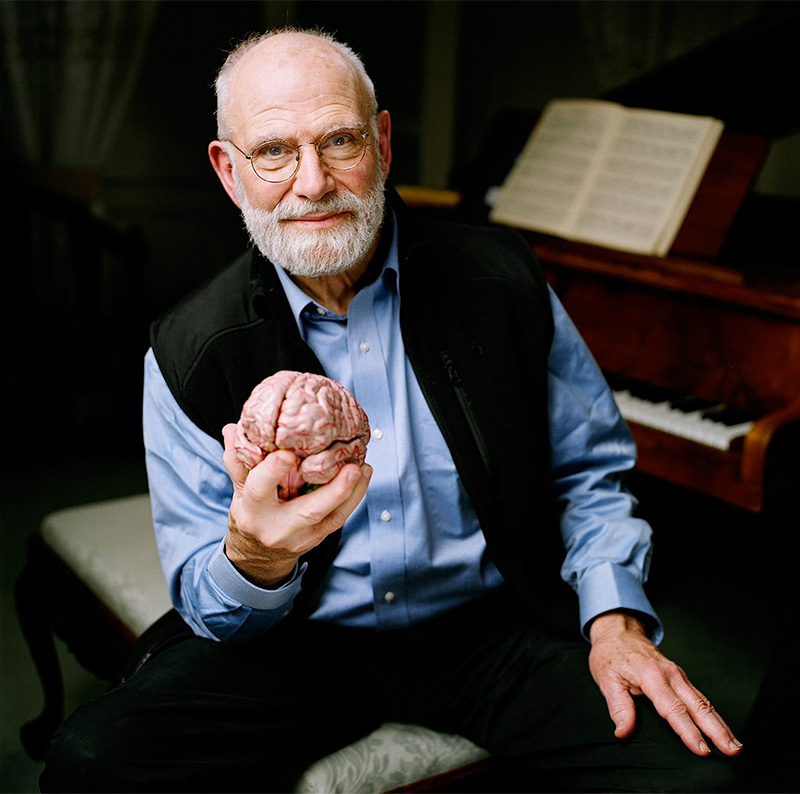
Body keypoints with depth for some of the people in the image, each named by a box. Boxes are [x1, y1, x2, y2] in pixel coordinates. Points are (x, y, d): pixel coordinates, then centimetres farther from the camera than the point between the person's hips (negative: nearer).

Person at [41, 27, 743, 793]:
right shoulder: (188, 350, -7)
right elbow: (209, 605, -7)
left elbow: (589, 470, 7)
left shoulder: (500, 279, -4)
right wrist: (254, 558, -31)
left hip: (490, 625, 1)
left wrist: (615, 620, -9)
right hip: (300, 639, 0)